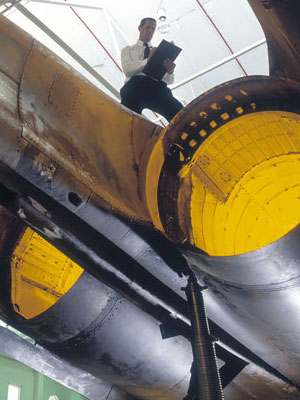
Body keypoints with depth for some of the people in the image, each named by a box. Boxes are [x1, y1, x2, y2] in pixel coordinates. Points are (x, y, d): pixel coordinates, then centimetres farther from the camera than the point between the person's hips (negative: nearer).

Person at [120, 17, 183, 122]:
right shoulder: (128, 50, 28)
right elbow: (127, 69, 5)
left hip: (158, 87, 1)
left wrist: (170, 71, -4)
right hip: (135, 86, -1)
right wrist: (147, 60, -8)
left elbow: (170, 80, 21)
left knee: (180, 113, -31)